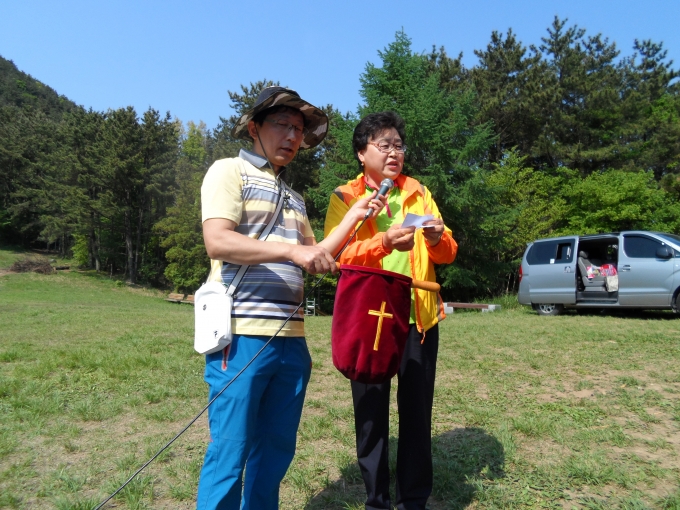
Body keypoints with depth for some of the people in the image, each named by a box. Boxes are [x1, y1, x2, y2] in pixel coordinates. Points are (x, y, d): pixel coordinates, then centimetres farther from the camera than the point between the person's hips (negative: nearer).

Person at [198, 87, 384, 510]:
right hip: (243, 334, -7)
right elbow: (217, 241, -16)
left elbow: (315, 259, 18)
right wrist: (292, 251, -23)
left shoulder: (293, 197, 21)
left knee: (276, 451, 15)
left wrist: (354, 217, 10)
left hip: (291, 339, 7)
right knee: (230, 452, 1)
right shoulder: (229, 171, 0)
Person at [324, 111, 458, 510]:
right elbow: (334, 256, -12)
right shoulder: (344, 198, 3)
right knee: (371, 412, 7)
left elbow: (449, 253, 8)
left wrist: (437, 240, -15)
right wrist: (383, 242, -27)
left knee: (417, 412, 8)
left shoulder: (419, 192, 12)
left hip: (419, 317, 3)